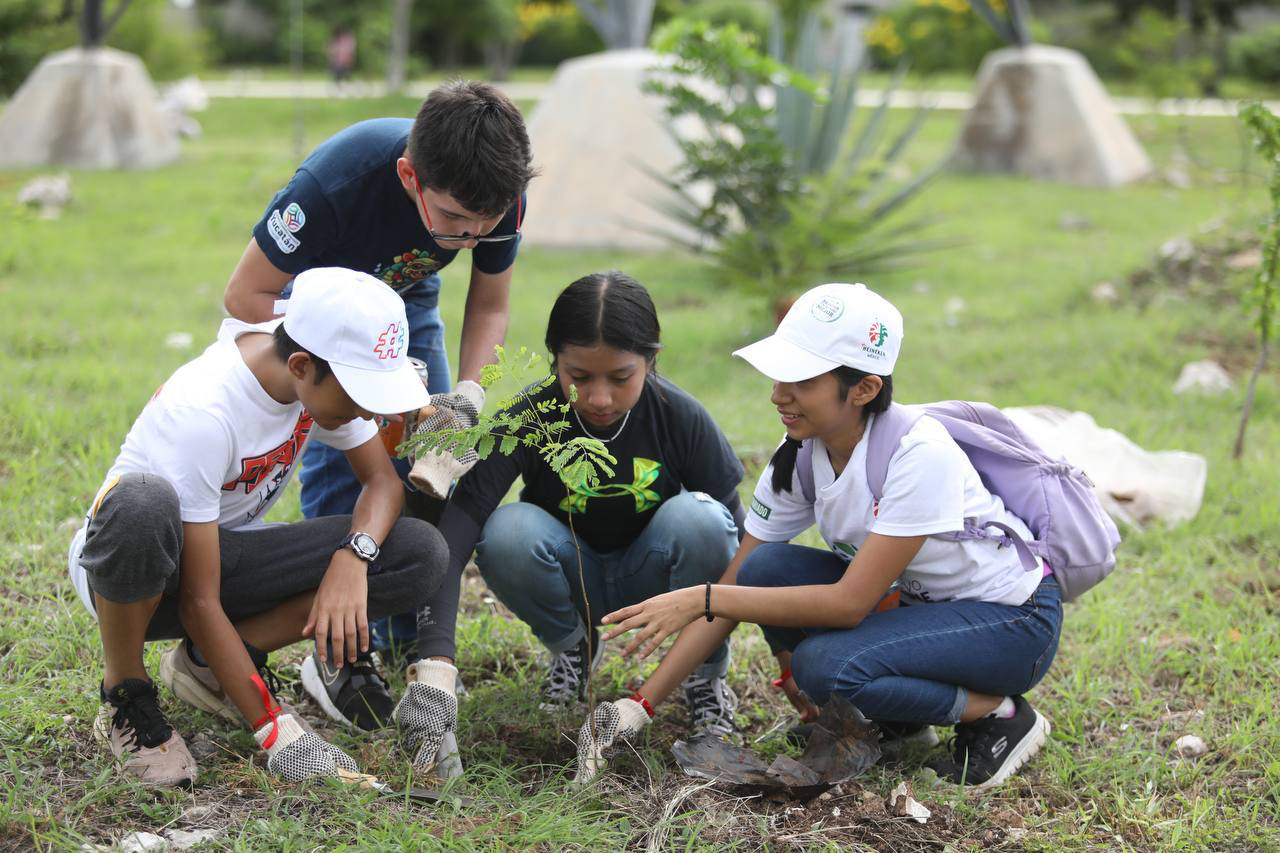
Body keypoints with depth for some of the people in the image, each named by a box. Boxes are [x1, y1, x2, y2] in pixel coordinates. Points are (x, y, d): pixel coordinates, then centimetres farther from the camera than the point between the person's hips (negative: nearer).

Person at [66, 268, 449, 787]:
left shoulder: (326, 376, -13)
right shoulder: (201, 413, -32)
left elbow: (383, 480, -2)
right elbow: (198, 603, -30)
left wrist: (353, 555, -26)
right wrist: (276, 731, -32)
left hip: (224, 552, 7)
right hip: (120, 569, -7)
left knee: (420, 554, -14)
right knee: (142, 503, -44)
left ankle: (208, 664, -1)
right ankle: (124, 697, -16)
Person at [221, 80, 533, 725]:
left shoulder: (500, 197, -30)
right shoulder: (334, 182, -43)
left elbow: (489, 306, -9)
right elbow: (246, 294, -29)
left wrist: (468, 394, -25)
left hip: (405, 299, 4)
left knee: (430, 465, -5)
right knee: (338, 458, -20)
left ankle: (408, 646, 7)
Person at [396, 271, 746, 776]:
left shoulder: (682, 419, -22)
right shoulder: (529, 420, -26)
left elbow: (737, 536, -12)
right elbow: (452, 540, -34)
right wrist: (434, 669, -48)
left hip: (647, 576, 0)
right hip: (569, 577, 0)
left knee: (698, 518, -33)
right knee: (508, 533, -32)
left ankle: (705, 673, -5)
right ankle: (572, 649, 0)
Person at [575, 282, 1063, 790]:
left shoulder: (917, 454, -30)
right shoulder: (799, 458, -10)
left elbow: (848, 603, -31)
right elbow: (735, 586, -7)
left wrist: (702, 599, -33)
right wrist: (642, 705, -15)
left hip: (1013, 621, -7)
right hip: (921, 603, 7)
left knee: (827, 664, -30)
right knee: (765, 569, -15)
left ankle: (1000, 714, -7)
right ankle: (898, 718, 3)